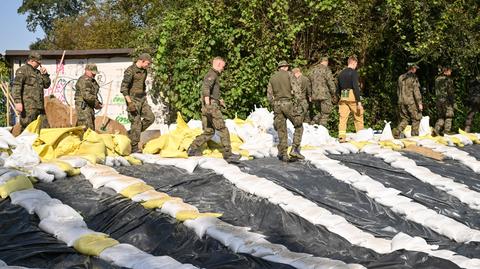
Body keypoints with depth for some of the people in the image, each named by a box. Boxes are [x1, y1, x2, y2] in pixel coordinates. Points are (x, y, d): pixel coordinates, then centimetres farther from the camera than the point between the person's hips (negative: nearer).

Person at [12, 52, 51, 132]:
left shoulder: (37, 72, 21)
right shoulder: (22, 70, -4)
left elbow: (47, 85, 24)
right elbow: (16, 86, -14)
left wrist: (45, 74, 8)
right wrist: (18, 102, -24)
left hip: (39, 106, 8)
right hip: (28, 106, -8)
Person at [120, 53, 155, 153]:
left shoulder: (144, 71, 10)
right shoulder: (130, 71, -16)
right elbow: (123, 88, -20)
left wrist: (145, 98, 21)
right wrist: (130, 103, -24)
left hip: (142, 99, 8)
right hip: (133, 99, -8)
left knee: (150, 117, -1)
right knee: (136, 122, -7)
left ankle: (131, 134, 13)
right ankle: (134, 147, 2)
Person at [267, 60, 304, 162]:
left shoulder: (272, 78, 14)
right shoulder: (289, 75, 0)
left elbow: (269, 95, 9)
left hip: (277, 105, 4)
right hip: (288, 103, -4)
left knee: (281, 131, 8)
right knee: (299, 127, 8)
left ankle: (283, 154, 5)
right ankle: (295, 149, -6)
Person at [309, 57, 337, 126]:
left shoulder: (313, 69, 12)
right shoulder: (326, 69, -8)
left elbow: (310, 82, 16)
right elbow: (331, 82, -11)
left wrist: (310, 95, 21)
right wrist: (334, 95, -4)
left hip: (314, 96, 6)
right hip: (324, 95, -6)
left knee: (320, 112, 20)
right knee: (325, 114, 1)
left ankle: (313, 123, 3)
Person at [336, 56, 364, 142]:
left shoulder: (341, 73, 14)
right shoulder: (353, 72, -7)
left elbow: (338, 89, 17)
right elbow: (356, 87, -15)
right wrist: (359, 101, -16)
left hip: (343, 97, 6)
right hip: (352, 96, -5)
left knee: (342, 117, 2)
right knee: (358, 116, 6)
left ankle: (341, 136, -7)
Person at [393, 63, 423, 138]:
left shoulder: (401, 77, 11)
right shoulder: (413, 78, -9)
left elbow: (398, 91, 17)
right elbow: (416, 91, -14)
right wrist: (419, 103, -12)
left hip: (402, 102, 6)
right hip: (411, 102, -6)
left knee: (404, 119, 13)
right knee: (416, 118, 8)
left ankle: (396, 132, -4)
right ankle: (414, 135, 9)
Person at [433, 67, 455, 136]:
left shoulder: (437, 79, 12)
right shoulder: (448, 80, -10)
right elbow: (451, 91, -13)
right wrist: (453, 101, -9)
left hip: (439, 100, 7)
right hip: (447, 100, -7)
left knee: (441, 116, 11)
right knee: (448, 116, 3)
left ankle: (437, 129, -2)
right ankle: (447, 130, 3)